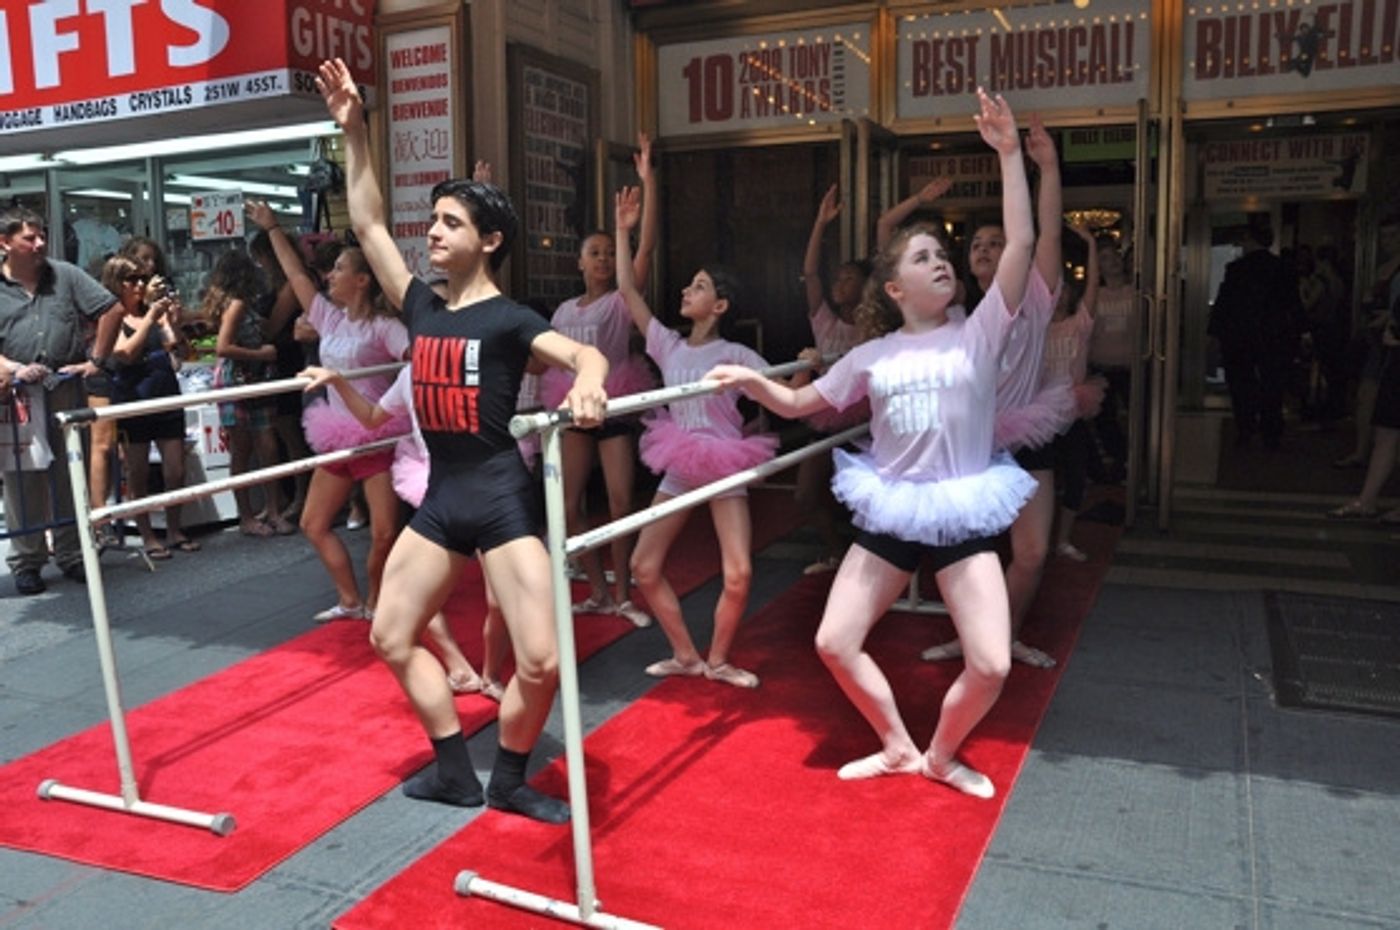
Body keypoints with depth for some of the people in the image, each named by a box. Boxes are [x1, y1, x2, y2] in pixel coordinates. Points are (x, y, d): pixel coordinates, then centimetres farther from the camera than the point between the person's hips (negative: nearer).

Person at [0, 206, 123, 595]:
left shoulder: (65, 275, 7)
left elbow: (112, 310, 6)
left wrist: (95, 361, 1)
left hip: (66, 390, 2)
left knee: (70, 478, 8)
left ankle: (71, 555, 19)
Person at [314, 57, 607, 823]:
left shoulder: (508, 318, -9)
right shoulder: (421, 308, 7)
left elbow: (586, 355, -25)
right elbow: (367, 224, 12)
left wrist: (587, 385, -48)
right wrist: (353, 133, 8)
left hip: (503, 498, -7)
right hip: (440, 499, 7)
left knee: (540, 660, -9)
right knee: (391, 637, 13)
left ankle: (508, 778, 17)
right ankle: (455, 772, 26)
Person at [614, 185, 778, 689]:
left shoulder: (735, 355, -7)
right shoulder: (668, 345, 3)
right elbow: (628, 291, 3)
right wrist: (623, 231, 1)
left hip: (725, 466, -4)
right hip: (678, 468, 4)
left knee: (738, 575, -12)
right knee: (644, 567, 1)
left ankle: (718, 660, 12)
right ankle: (686, 655, 17)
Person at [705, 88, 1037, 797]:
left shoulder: (979, 334, -3)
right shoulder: (871, 357, 3)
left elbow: (1020, 243, -14)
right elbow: (800, 404, 12)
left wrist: (1008, 153, -16)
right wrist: (749, 380, -6)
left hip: (964, 513, -2)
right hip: (889, 513, 2)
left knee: (991, 665, -9)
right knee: (834, 644, 2)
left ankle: (941, 755, 21)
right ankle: (898, 748, 25)